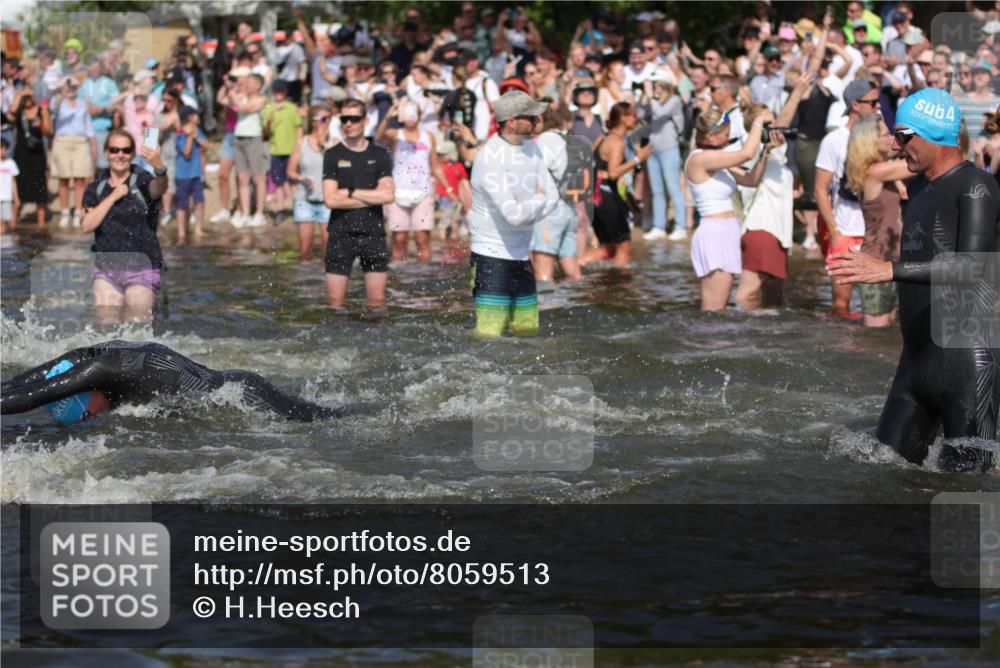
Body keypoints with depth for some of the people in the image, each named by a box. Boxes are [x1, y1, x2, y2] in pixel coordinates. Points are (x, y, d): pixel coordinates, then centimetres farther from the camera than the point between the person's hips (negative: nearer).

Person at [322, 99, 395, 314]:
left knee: (377, 302, 0)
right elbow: (330, 200, -7)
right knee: (335, 302, -4)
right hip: (341, 234, -1)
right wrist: (371, 197, -7)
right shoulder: (333, 155, 3)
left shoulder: (380, 155, 7)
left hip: (373, 233, 1)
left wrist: (350, 192, -6)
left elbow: (388, 195, -5)